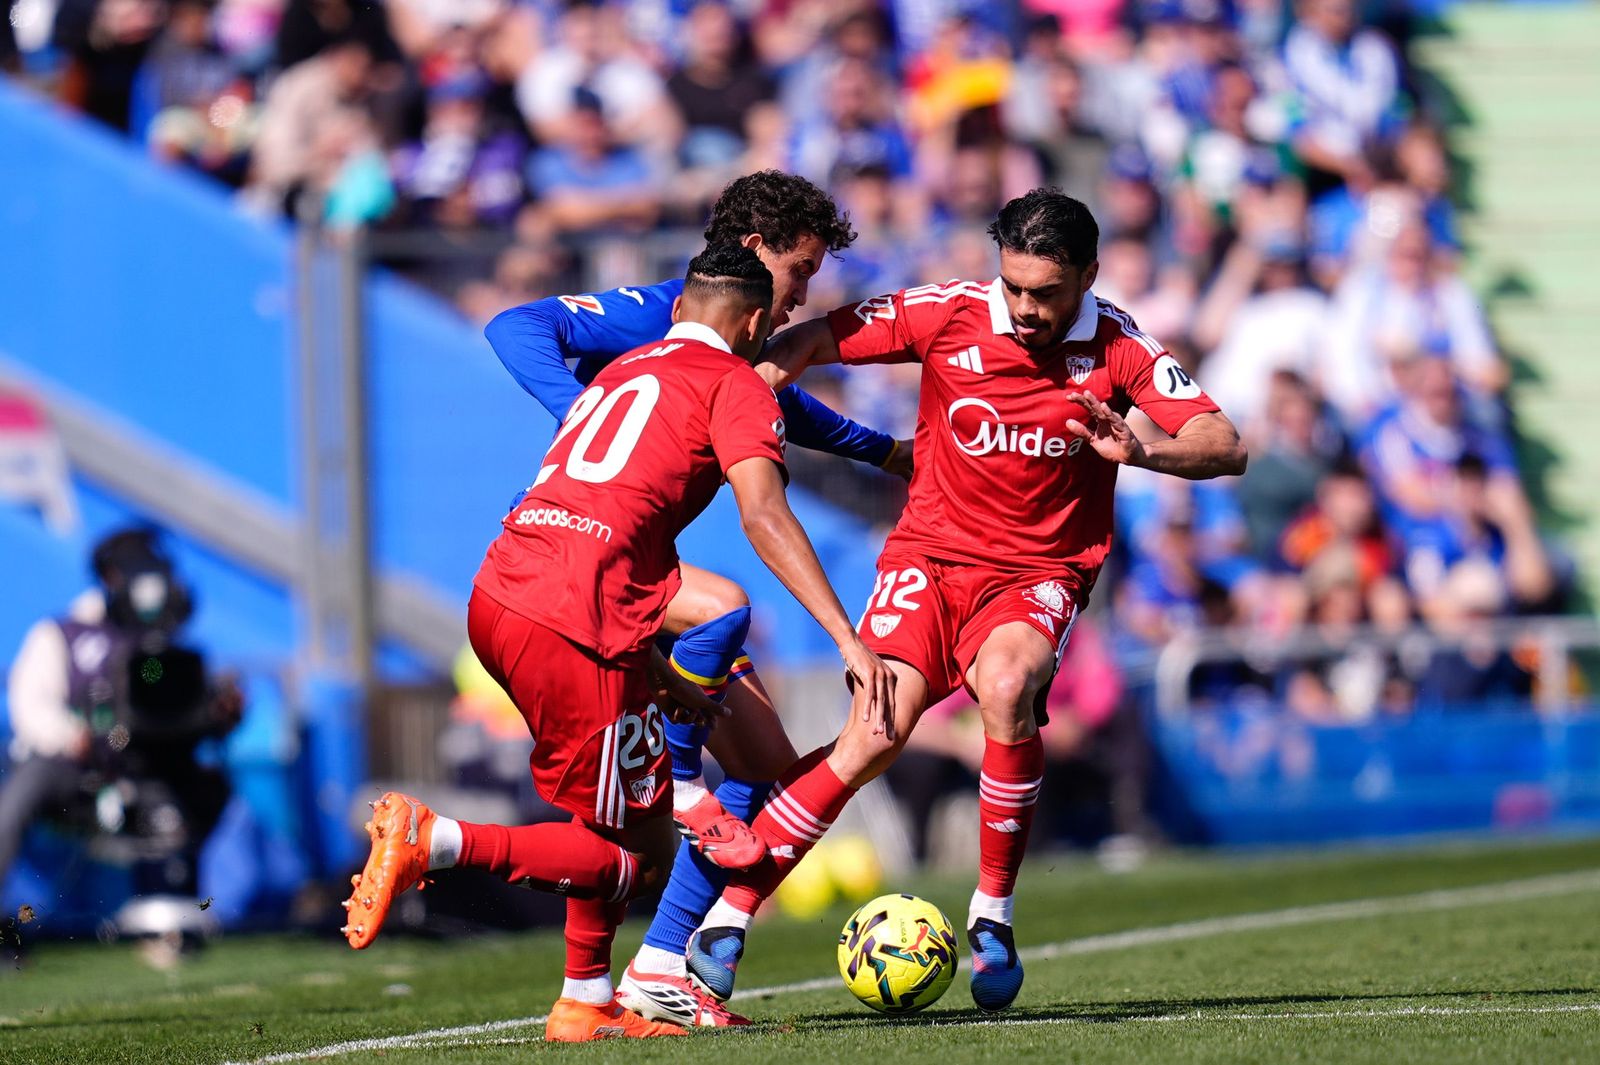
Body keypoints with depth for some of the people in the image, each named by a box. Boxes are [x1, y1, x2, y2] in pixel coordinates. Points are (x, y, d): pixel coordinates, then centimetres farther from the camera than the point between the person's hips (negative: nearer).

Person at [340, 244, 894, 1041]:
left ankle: (587, 1003, 19)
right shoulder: (735, 384, 6)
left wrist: (657, 678, 32)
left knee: (629, 815, 24)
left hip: (497, 590, 8)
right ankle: (432, 842, -16)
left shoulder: (622, 372, 29)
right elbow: (763, 516, -10)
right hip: (574, 620, -8)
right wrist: (849, 639, -13)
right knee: (634, 859, 0)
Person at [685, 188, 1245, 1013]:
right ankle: (727, 918, -10)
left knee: (1006, 686, -33)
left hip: (1040, 573, 0)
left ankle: (992, 916, -16)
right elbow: (812, 342, 1)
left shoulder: (1116, 348, -8)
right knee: (875, 734, -20)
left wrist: (1139, 449, -33)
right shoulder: (950, 313, -8)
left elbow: (1225, 447, -14)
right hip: (931, 551, 0)